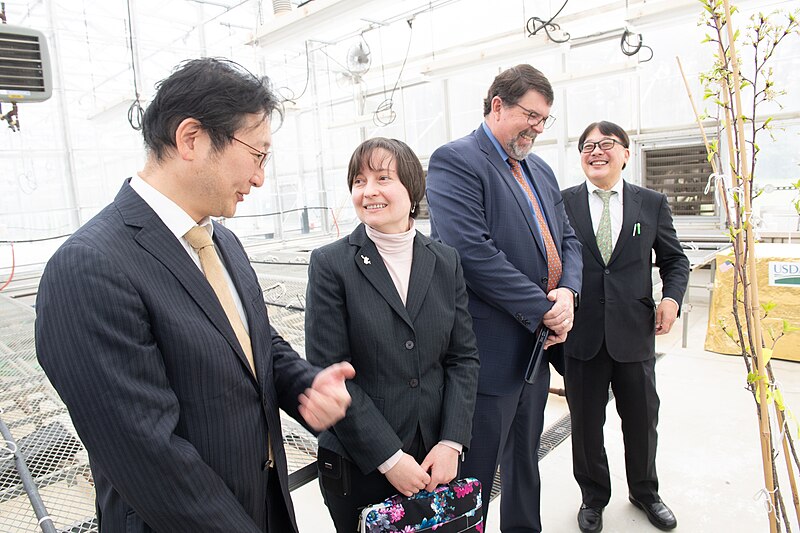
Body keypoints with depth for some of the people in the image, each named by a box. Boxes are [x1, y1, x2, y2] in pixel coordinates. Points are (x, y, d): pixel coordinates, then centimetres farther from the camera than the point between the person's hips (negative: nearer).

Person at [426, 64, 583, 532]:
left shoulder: (541, 171, 15)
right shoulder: (455, 160, -13)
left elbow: (567, 239, 15)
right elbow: (474, 252, -24)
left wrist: (568, 293, -6)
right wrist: (545, 310, -18)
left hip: (538, 344, 9)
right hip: (493, 349, -8)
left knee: (526, 459, 25)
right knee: (474, 477, 7)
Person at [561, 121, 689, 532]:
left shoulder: (652, 204, 5)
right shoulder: (563, 203, -1)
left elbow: (675, 260, 11)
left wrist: (672, 297, -6)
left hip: (634, 331, 2)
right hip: (581, 332, -1)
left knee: (642, 418, 18)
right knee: (586, 422, 13)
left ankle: (645, 492, 45)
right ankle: (593, 497, 37)